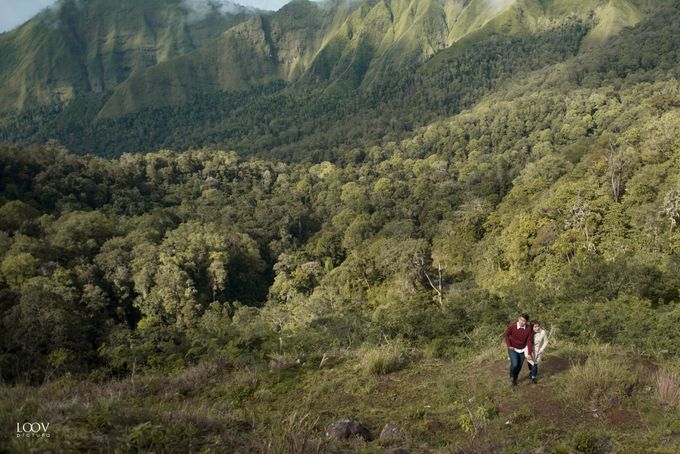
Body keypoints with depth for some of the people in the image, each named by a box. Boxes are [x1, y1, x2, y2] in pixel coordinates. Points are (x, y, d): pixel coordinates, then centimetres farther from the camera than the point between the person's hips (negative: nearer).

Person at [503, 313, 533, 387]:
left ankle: (515, 378, 39)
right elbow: (505, 335, -8)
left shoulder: (528, 330, -15)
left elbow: (529, 341, -13)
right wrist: (509, 345, -14)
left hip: (522, 350, 3)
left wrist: (529, 353, -17)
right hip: (513, 349, -3)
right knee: (514, 364, -20)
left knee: (519, 366, 10)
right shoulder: (512, 326, -20)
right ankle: (511, 377, 10)